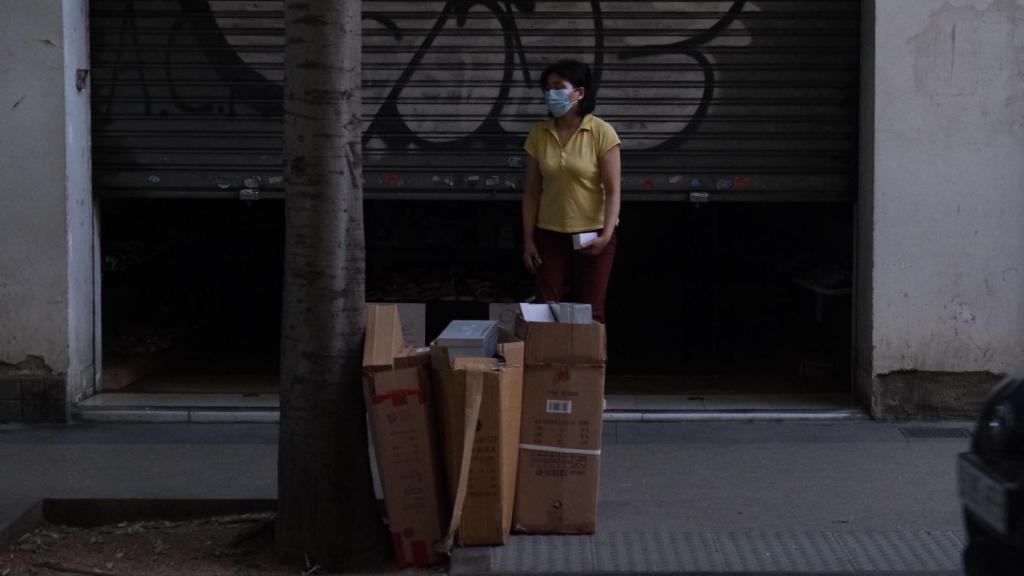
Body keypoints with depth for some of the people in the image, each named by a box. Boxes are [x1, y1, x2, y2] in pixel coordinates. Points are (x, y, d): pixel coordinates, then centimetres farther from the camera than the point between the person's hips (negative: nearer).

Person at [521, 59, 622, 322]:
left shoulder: (601, 132, -11)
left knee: (589, 311, 4)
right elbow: (532, 192, 4)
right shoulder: (538, 134, 0)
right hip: (550, 235, 3)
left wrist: (606, 235, -23)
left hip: (592, 234, -3)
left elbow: (613, 190, -12)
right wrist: (528, 239, 1)